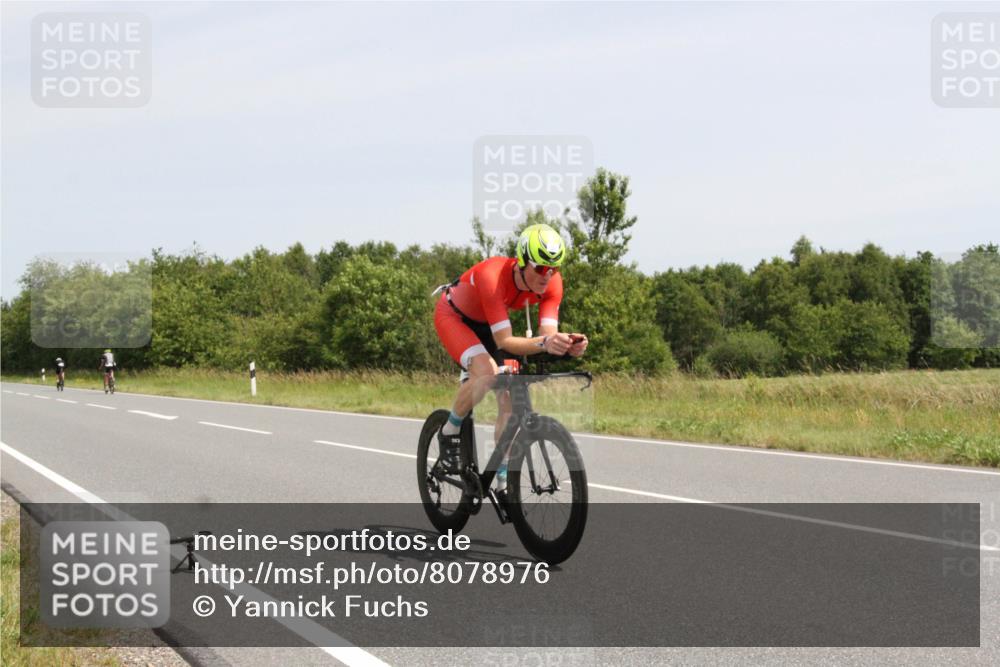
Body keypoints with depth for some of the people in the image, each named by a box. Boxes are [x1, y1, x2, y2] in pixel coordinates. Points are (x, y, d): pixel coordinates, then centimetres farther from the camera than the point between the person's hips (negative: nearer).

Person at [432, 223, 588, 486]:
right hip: (453, 316, -6)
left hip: (486, 325, 6)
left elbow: (548, 333, -29)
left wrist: (566, 344, -52)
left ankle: (504, 481, 4)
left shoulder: (551, 282, -23)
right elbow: (505, 341, -41)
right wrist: (544, 343, -58)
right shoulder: (493, 276, -40)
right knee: (488, 372, -32)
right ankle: (449, 432, -9)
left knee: (510, 397, -6)